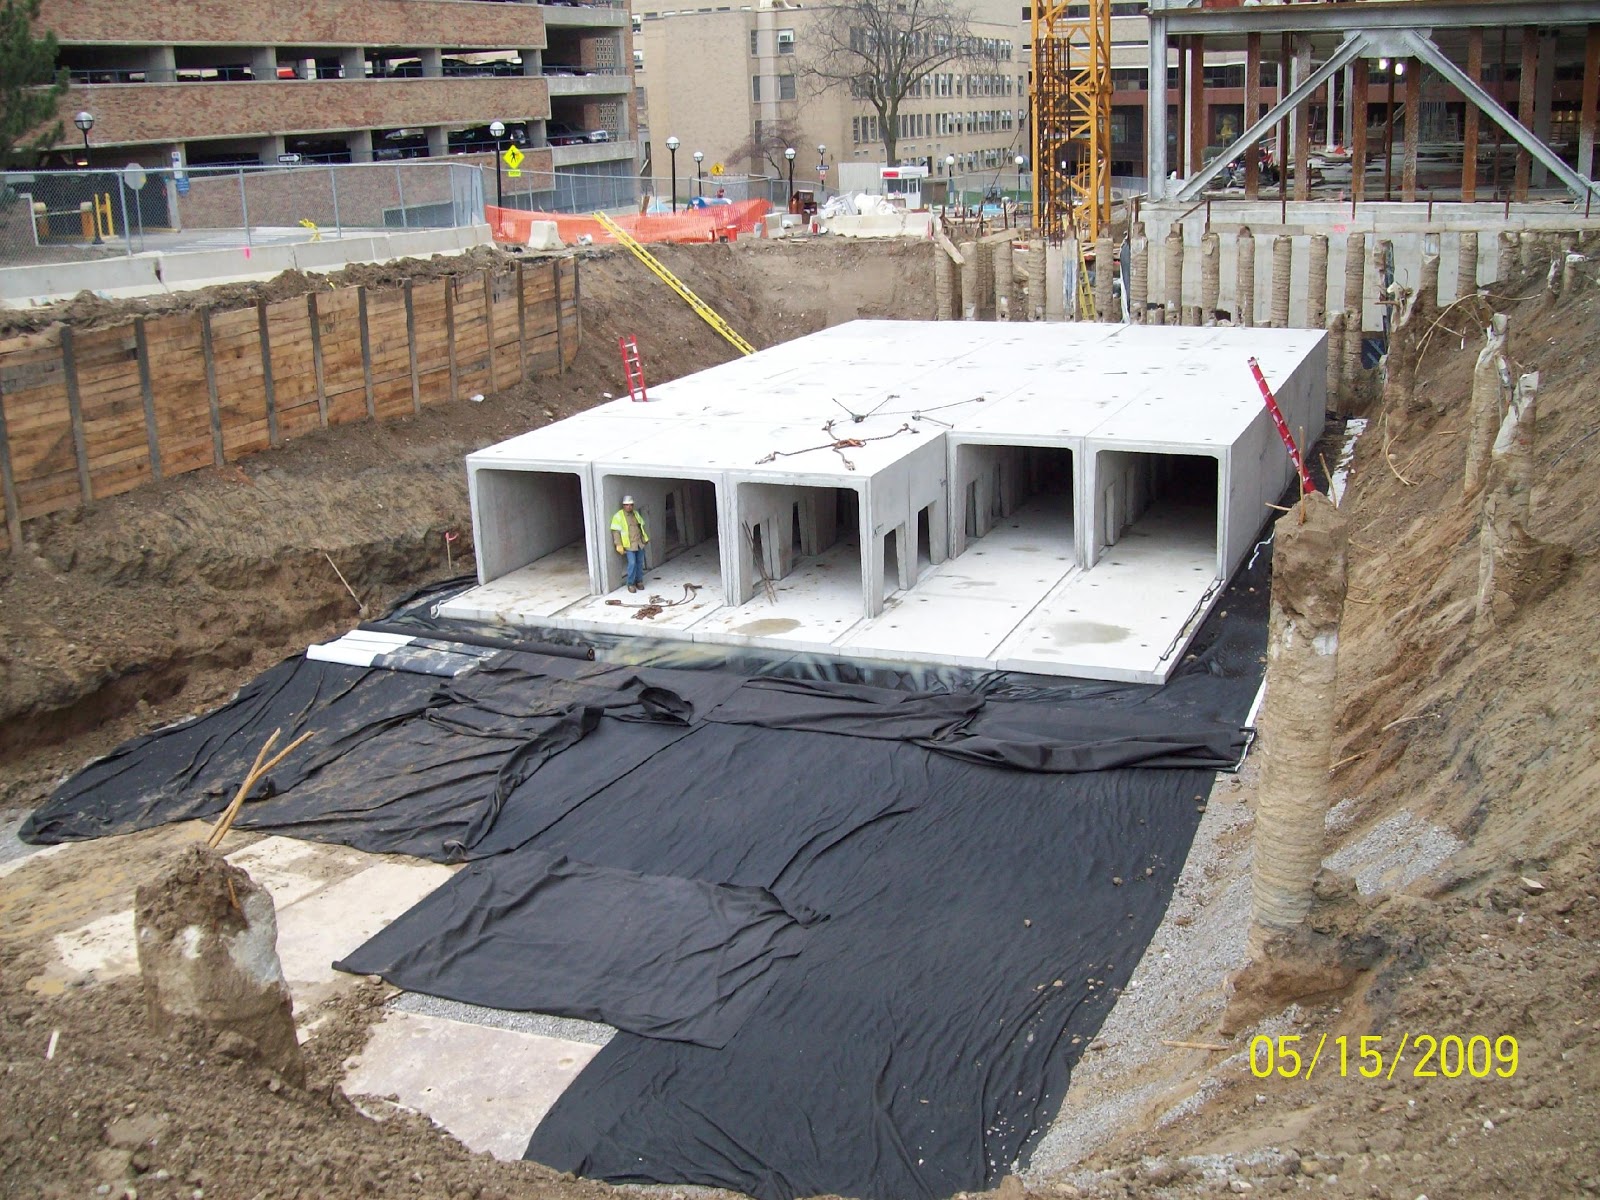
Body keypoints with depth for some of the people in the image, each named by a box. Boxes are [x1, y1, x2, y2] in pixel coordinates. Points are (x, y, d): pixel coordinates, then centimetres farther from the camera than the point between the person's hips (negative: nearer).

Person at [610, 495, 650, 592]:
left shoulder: (636, 514, 11)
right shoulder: (618, 516, -8)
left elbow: (642, 527, 21)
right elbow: (616, 532, -11)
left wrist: (646, 538, 19)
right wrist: (619, 546, -15)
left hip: (640, 543, 6)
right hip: (629, 545, -6)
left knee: (640, 562, 7)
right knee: (632, 563, -11)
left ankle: (639, 581, 22)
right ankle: (631, 584, 0)